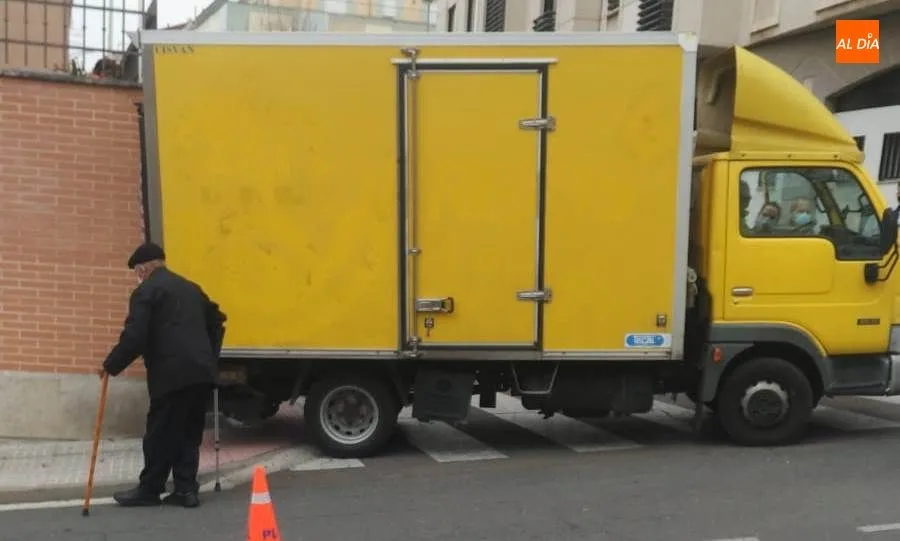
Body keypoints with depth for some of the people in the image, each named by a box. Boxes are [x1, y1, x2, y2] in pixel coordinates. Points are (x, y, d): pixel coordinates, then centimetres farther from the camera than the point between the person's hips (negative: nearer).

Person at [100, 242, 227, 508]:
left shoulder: (145, 291, -2)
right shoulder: (190, 287, 23)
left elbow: (134, 337, -11)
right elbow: (216, 321, 28)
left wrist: (111, 365, 0)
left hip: (172, 374, -7)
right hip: (201, 371, 8)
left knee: (160, 433, 2)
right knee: (189, 433, 11)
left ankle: (149, 490, 11)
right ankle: (186, 489, 10)